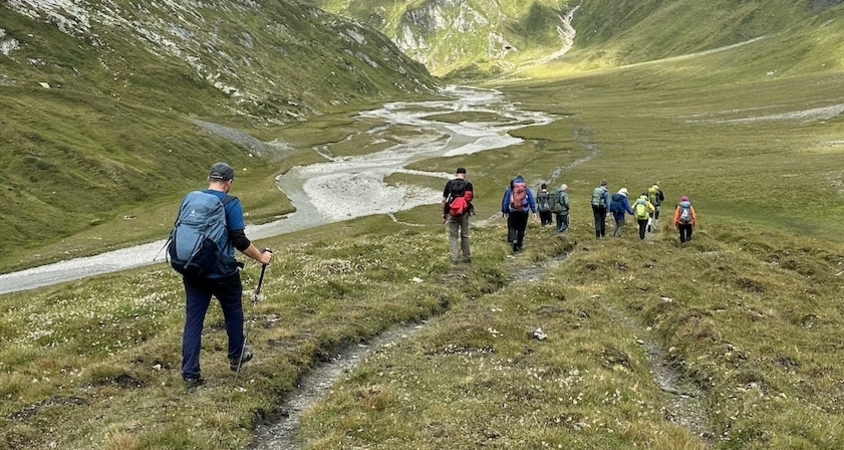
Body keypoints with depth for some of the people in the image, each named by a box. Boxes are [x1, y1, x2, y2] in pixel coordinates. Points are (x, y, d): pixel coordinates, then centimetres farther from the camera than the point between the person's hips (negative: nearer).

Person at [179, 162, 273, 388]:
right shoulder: (231, 204, -11)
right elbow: (239, 241, -15)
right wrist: (261, 257, 0)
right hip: (222, 273, -4)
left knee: (193, 320, 7)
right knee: (233, 313, 19)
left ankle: (190, 373, 6)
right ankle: (236, 357, 35)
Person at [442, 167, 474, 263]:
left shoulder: (450, 183, -1)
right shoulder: (468, 184, -3)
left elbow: (444, 200, -1)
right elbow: (472, 197, 5)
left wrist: (444, 213, 8)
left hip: (452, 213, 0)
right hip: (464, 213, 0)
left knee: (453, 236, 6)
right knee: (465, 235, 12)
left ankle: (454, 258, 1)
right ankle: (466, 257, 18)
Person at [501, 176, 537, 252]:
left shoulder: (509, 190, 2)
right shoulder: (527, 190, 5)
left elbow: (505, 202, 2)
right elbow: (532, 202, 2)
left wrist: (504, 211, 6)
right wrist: (534, 212, 2)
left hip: (513, 212, -1)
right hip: (524, 212, 1)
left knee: (512, 227, 7)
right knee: (521, 228, 11)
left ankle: (514, 240, -20)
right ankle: (519, 245, 13)